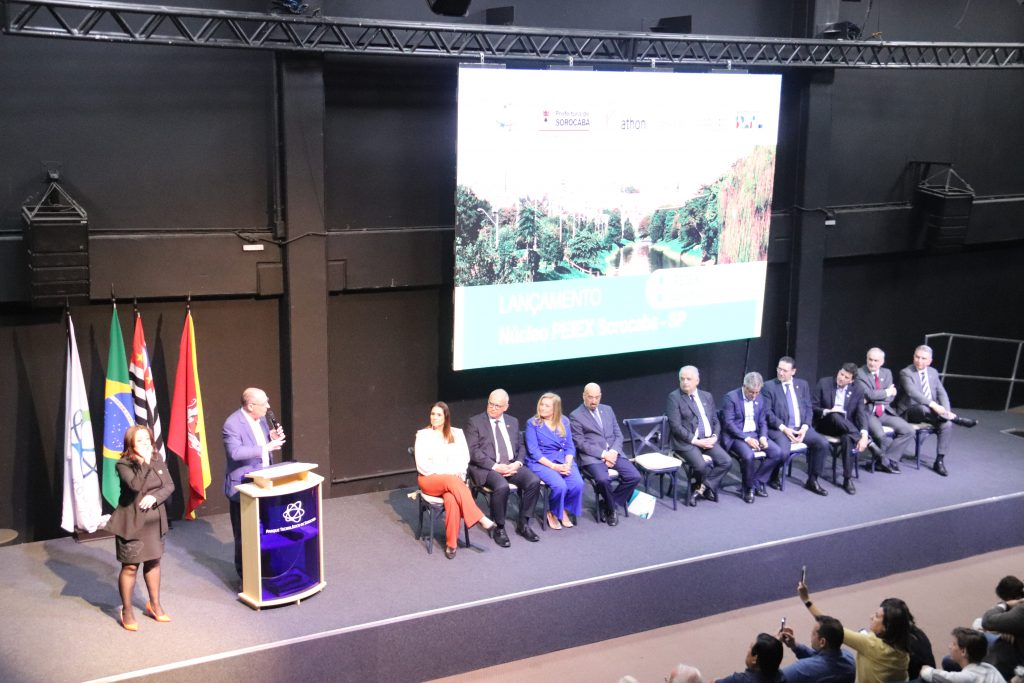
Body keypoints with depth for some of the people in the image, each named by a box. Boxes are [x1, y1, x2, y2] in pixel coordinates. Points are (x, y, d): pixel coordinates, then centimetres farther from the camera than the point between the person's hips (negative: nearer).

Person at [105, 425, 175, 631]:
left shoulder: (158, 459, 0)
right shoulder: (123, 465, -15)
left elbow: (170, 485, -1)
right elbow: (135, 486, -30)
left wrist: (155, 497, -17)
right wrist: (145, 463, -30)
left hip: (154, 520, 5)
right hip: (131, 521, -5)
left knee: (153, 561, 16)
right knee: (130, 566, 2)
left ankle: (154, 604, 32)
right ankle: (127, 611, 17)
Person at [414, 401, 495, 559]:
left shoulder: (457, 433, 11)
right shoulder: (423, 435, 3)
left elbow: (464, 458, 7)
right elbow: (422, 465, -5)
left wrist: (457, 473, -15)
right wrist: (449, 475, -13)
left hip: (454, 479, 2)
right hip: (430, 479, -2)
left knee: (451, 499, -34)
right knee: (452, 482, -37)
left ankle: (451, 543, -27)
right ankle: (480, 519, -38)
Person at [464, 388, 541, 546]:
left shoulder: (513, 422, 17)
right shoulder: (474, 422, 1)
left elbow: (520, 447, 18)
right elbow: (473, 451, -8)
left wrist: (518, 463, -5)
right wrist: (495, 466, -18)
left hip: (512, 465, 5)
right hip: (486, 467, -5)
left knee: (534, 481, -21)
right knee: (502, 487, -35)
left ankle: (523, 524, -4)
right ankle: (499, 529, -13)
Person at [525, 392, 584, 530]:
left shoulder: (564, 421, 10)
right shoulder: (532, 423, -1)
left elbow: (569, 446, 9)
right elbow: (533, 451, -7)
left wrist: (568, 464, -11)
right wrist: (553, 466, -17)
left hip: (563, 460, 4)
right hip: (540, 462, -4)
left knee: (578, 484, -24)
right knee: (560, 485, -30)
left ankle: (565, 510, 5)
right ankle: (553, 512, 1)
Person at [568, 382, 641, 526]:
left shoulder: (608, 410, 16)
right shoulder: (575, 416, -1)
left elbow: (618, 435, 13)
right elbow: (580, 443, -8)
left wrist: (614, 452, -7)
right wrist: (603, 454, -16)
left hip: (613, 453, 5)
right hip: (592, 457, -5)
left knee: (634, 476, -16)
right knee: (603, 479, -33)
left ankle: (608, 503, 4)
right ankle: (611, 509, -4)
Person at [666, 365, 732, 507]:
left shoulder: (707, 396, 15)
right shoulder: (674, 397, -4)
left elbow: (715, 421, 17)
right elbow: (675, 426, -11)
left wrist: (714, 437, -4)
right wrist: (696, 441, -16)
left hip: (708, 440, 5)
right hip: (686, 442, -5)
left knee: (726, 462, -16)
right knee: (702, 466, -27)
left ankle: (700, 489, -4)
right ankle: (707, 488, 6)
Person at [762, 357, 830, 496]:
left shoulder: (802, 384, 13)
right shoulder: (769, 386, 0)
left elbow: (808, 408, 10)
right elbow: (768, 412, -6)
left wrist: (805, 427, -7)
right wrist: (784, 428, -16)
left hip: (800, 427, 4)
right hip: (779, 429, -4)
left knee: (823, 443, -18)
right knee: (782, 452, -32)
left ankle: (812, 480, -1)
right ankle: (775, 477, 2)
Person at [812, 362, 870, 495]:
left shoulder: (857, 390, -1)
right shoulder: (824, 383, -5)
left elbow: (862, 413, -11)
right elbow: (812, 407, -3)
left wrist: (864, 434, -27)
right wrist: (827, 412, -24)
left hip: (847, 427, 1)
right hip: (826, 424, -1)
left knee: (849, 439, -34)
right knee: (835, 415, -36)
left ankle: (847, 479, -25)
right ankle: (861, 439, -24)